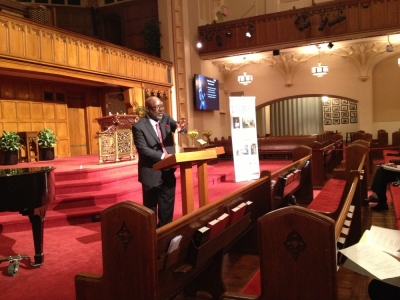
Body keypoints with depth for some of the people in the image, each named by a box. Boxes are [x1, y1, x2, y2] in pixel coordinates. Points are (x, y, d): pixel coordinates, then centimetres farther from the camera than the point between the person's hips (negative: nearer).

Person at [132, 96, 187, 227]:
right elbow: (143, 149, -19)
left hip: (168, 171, 5)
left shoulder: (166, 118, 4)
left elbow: (176, 126, -7)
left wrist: (180, 128, -32)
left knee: (167, 206, 16)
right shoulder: (139, 126, -13)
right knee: (151, 207, 10)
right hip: (151, 173, -5)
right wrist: (162, 156, -25)